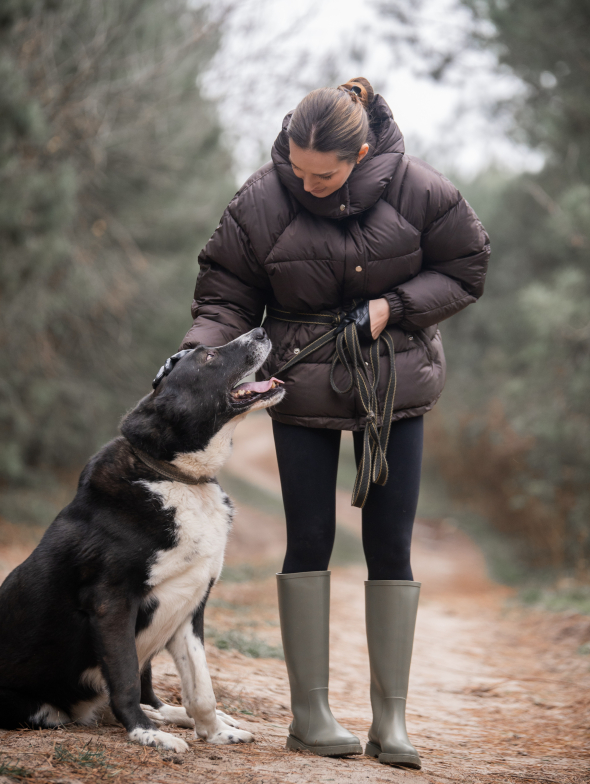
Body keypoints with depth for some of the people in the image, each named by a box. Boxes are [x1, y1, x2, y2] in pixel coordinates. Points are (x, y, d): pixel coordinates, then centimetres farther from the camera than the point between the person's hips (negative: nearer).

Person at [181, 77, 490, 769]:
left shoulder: (416, 190, -11)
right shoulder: (262, 200, -12)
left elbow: (465, 270, -1)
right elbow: (227, 295, -5)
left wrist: (391, 307, -15)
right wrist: (196, 353, -23)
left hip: (395, 387, 1)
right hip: (303, 388, 0)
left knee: (391, 544, 0)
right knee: (309, 540, -1)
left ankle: (390, 717, 7)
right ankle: (310, 713, 7)